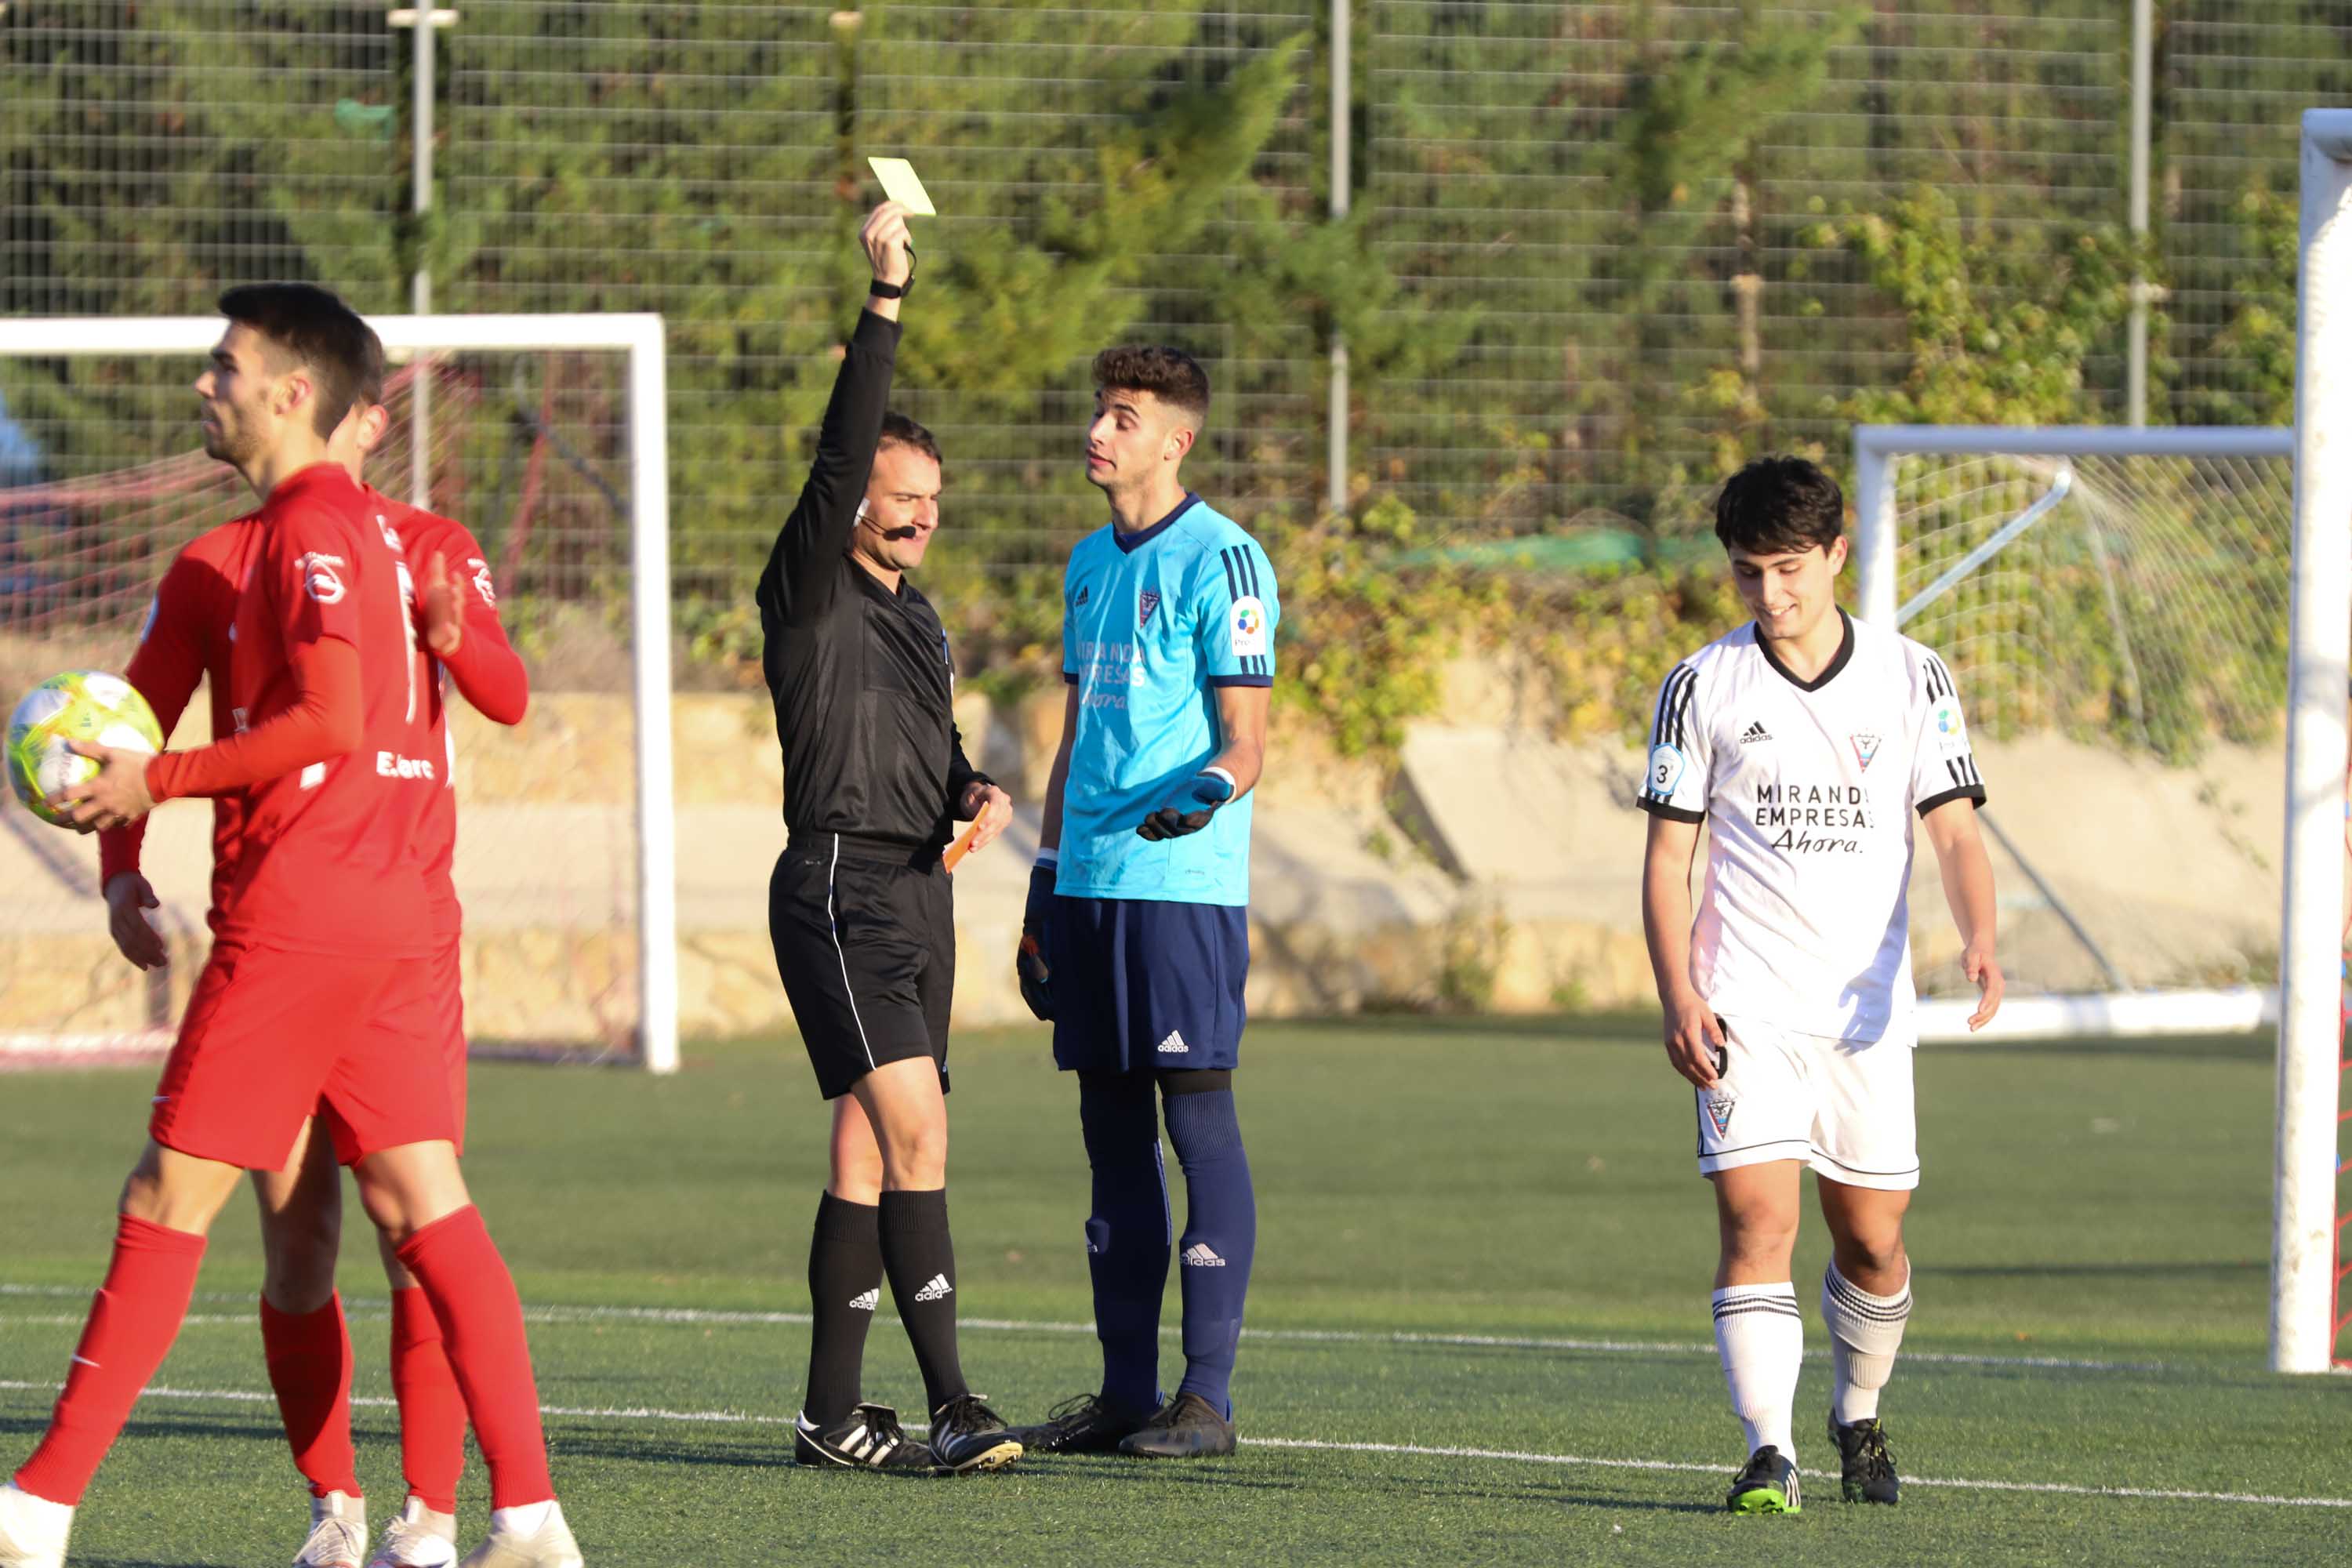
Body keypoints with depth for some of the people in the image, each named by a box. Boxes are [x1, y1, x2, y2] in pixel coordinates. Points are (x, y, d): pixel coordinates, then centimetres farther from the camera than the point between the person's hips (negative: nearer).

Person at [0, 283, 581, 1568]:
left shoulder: (309, 528, -10)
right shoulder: (352, 526, 19)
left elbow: (329, 720, -20)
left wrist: (157, 781, -13)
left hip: (295, 919, -9)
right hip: (390, 918, 9)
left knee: (168, 1202, -4)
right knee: (422, 1209, 3)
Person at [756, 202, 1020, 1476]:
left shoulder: (918, 617, 19)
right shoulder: (810, 594, -6)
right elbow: (841, 451, -19)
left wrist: (977, 794, 6)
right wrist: (885, 299, -25)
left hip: (918, 890, 8)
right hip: (838, 883, -8)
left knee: (869, 1153, 8)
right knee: (916, 1129, -17)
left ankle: (833, 1412, 11)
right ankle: (949, 1403, -20)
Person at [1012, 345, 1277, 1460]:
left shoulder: (1220, 560, -6)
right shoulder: (1091, 563, 18)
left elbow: (1245, 742, -10)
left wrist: (1204, 793, -30)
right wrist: (1042, 891, 21)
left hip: (1182, 880, -8)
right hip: (1088, 883, 8)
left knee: (1198, 1116, -7)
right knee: (1112, 1129, 8)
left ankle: (1206, 1398, -6)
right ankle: (1125, 1389, 12)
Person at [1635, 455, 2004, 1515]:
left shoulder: (1911, 678, 3)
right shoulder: (1701, 687, 2)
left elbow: (1954, 831, 1)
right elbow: (1668, 856, 3)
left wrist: (1979, 939, -19)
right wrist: (1678, 996, -9)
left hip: (1867, 1009, 1)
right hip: (1744, 1008, -1)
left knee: (1872, 1242, 7)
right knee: (1758, 1220, -15)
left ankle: (1859, 1417, 32)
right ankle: (1769, 1455, -20)